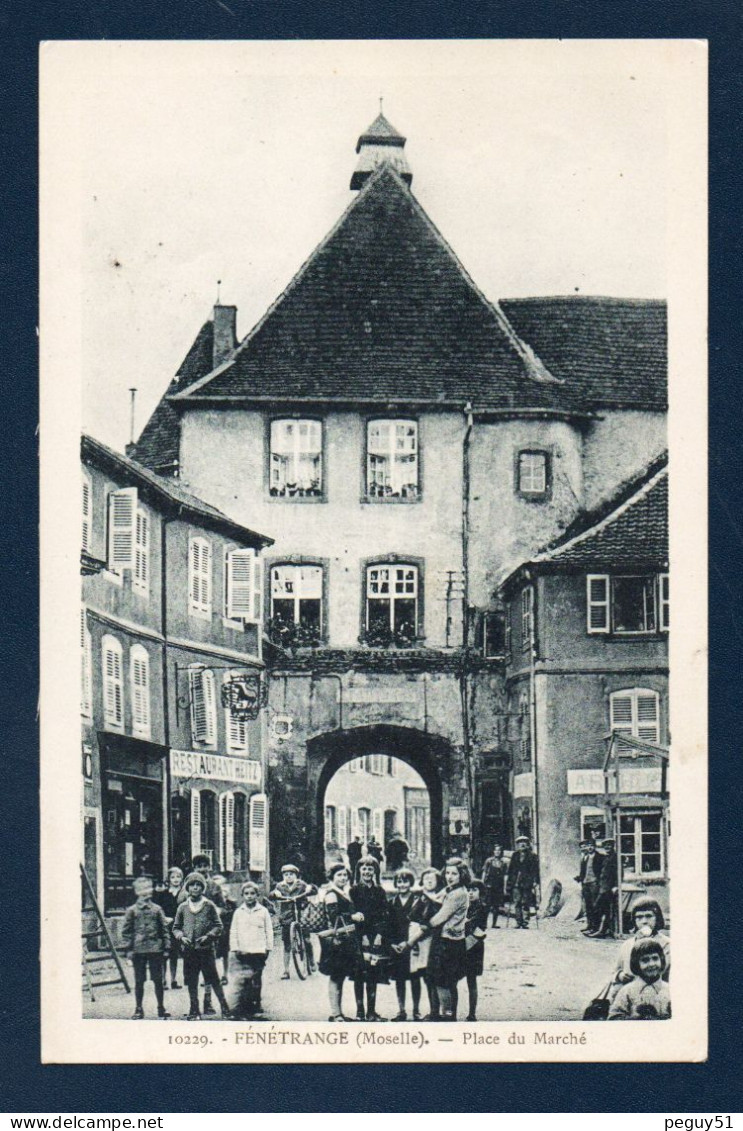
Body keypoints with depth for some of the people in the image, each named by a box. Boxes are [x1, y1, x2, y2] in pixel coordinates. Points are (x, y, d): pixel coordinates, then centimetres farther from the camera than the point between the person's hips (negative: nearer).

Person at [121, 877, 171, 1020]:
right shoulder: (131, 910, 3)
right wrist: (128, 948, -3)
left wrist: (165, 946, 3)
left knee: (158, 980, 4)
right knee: (139, 981, 5)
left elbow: (165, 928, 9)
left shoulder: (157, 909, 6)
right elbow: (126, 931, 4)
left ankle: (161, 1008, 14)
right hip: (138, 949, -1)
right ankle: (138, 1009, 14)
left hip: (155, 949, 1)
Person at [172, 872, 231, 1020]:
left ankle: (224, 1006, 7)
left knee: (213, 979, -3)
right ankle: (194, 1010, 16)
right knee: (191, 982, 7)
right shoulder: (183, 907, 7)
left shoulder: (209, 906, 1)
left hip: (206, 948, -3)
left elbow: (218, 926, 4)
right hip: (189, 950, 3)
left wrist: (208, 936, -11)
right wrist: (181, 937, -5)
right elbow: (176, 928, 14)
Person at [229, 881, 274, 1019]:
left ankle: (255, 1008, 15)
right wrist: (235, 949, 1)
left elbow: (269, 931, 9)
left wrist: (268, 948, 5)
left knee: (256, 983, 5)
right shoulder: (238, 912, 7)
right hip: (242, 953, 0)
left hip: (258, 952, 0)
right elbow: (233, 932, 9)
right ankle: (238, 1011, -8)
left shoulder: (263, 911, 6)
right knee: (239, 981, -8)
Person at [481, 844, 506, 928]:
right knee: (487, 905, -5)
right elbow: (484, 873, 5)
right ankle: (484, 923, -1)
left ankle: (494, 924, 9)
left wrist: (504, 888, 8)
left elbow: (504, 877, 11)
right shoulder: (489, 861, 3)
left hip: (499, 886, 3)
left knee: (496, 906, 3)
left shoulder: (503, 863, 10)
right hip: (489, 886, -3)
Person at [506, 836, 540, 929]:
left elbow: (535, 871, 0)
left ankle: (525, 923, 3)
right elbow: (510, 870, 16)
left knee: (526, 904, -2)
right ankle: (519, 923, 2)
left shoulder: (532, 856, 3)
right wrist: (509, 883, 11)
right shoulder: (515, 856, 13)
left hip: (527, 884, -3)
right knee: (517, 904, -2)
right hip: (516, 884, 3)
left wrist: (535, 882, -9)